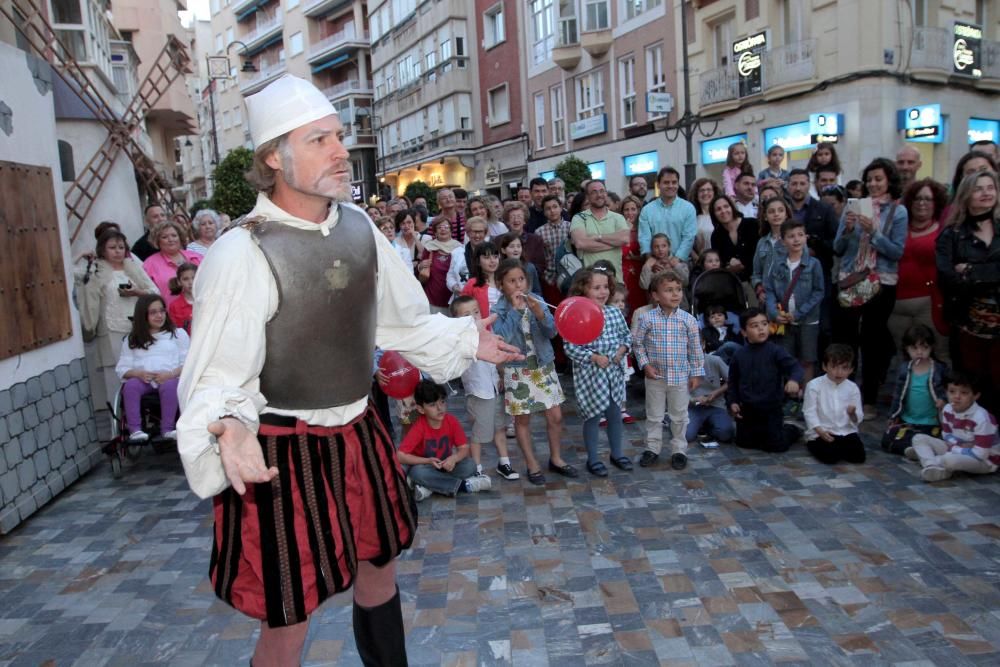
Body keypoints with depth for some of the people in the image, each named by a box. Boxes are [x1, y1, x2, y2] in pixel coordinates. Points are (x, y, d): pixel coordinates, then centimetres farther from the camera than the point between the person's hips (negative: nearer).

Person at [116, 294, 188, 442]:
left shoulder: (178, 333, 19)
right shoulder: (132, 339, 23)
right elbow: (122, 368, 12)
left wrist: (172, 374, -13)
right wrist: (138, 373, -11)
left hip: (169, 378, -2)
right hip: (141, 379, 2)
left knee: (169, 386, -36)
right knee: (130, 386, -32)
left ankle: (167, 429, -34)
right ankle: (135, 429, -32)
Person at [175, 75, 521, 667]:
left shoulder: (358, 225, -1)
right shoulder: (241, 255, -21)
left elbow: (400, 322, 13)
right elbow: (218, 378, -18)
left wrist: (464, 339, 13)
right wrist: (229, 428, -38)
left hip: (359, 435, 6)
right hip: (281, 454, -6)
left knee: (379, 571, 25)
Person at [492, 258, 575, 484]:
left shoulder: (537, 301, -3)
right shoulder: (499, 310, -10)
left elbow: (552, 332, -7)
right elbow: (501, 337, -25)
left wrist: (539, 313, -24)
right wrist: (515, 310, -25)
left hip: (543, 366, 3)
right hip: (517, 370, -2)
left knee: (555, 416, 7)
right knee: (522, 419, 8)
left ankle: (556, 458, 27)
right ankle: (532, 465, 23)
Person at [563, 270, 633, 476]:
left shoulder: (615, 313, 1)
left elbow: (626, 336, 12)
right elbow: (570, 348, -16)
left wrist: (622, 350, -7)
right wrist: (594, 357, -21)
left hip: (614, 371, 5)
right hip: (590, 374, -5)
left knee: (615, 413, 17)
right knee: (593, 416, 6)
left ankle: (617, 453, 35)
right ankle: (593, 459, 22)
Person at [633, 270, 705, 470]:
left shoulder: (688, 320, -6)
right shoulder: (647, 318, -8)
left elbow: (695, 349, 1)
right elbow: (637, 343, 1)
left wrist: (696, 373, 1)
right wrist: (645, 365, -8)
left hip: (680, 377, 0)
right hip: (655, 376, 0)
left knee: (679, 416, 12)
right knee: (654, 415, 12)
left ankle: (679, 450, 25)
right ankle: (652, 448, 26)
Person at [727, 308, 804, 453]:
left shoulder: (775, 351, -11)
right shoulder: (739, 355, -1)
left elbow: (795, 366, -21)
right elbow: (733, 381, 8)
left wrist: (794, 380, -43)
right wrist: (732, 402, -2)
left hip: (771, 409, -3)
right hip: (746, 410, 3)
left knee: (775, 446, 2)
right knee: (744, 443, 13)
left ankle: (791, 430, 34)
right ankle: (760, 432, 43)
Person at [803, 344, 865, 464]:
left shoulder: (853, 388, 4)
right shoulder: (814, 385, -5)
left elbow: (857, 419, 2)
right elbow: (809, 412, -8)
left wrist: (852, 414, -22)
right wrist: (820, 431, -22)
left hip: (846, 432, 4)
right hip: (820, 433, -4)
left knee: (859, 456, -16)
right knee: (830, 456, -27)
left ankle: (838, 446, 15)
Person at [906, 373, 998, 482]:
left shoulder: (981, 418, -28)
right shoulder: (947, 410, -6)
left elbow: (980, 454, -28)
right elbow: (947, 435, 8)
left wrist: (954, 448, -18)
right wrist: (959, 445, -14)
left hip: (985, 460, -7)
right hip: (957, 449, 8)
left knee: (950, 460, -38)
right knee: (919, 438, -2)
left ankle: (925, 454, -7)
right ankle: (933, 467, -25)